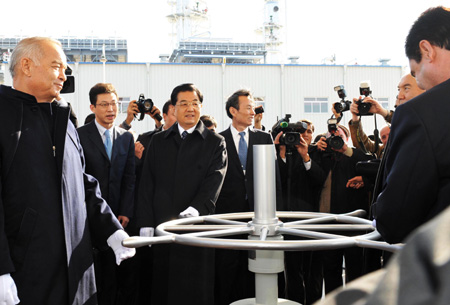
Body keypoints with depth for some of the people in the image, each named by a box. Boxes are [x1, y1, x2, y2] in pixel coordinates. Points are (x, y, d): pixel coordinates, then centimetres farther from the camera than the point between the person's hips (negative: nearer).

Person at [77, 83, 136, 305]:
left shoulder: (126, 137, 11)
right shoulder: (79, 135, -1)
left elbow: (129, 178, 7)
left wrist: (125, 212, -2)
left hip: (116, 216, 3)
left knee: (112, 273, 4)